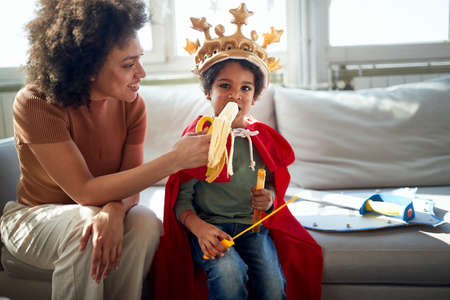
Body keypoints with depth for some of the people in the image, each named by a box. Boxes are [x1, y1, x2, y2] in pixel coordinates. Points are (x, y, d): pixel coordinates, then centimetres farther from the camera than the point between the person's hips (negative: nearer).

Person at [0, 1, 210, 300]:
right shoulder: (36, 104, -25)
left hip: (99, 210, 3)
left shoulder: (132, 105, -11)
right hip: (34, 218, -3)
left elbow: (130, 184, -12)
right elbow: (86, 191, -31)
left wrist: (115, 210, -38)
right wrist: (175, 159, -37)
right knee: (84, 225, -35)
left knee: (146, 222, -28)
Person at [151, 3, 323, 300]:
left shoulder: (263, 139, 9)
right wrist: (199, 228, -22)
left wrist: (269, 199, -6)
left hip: (254, 225, 3)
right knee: (229, 273, -32)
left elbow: (275, 187, 18)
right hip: (207, 225, -2)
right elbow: (181, 200, -4)